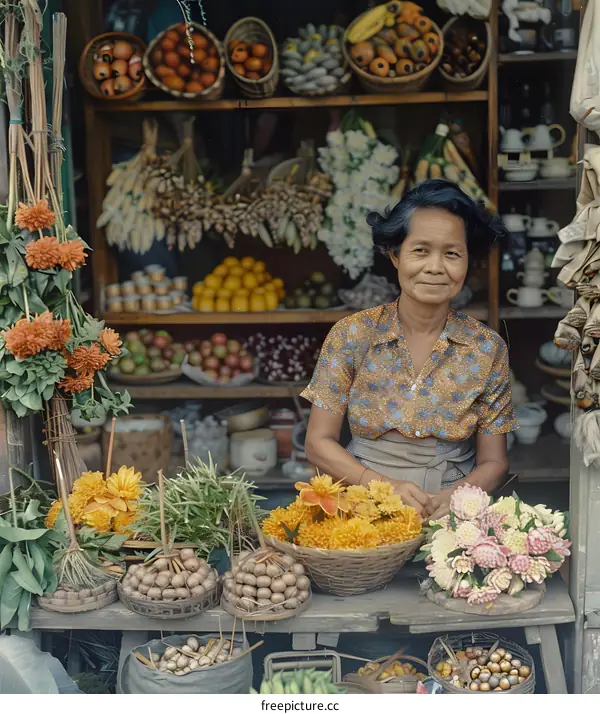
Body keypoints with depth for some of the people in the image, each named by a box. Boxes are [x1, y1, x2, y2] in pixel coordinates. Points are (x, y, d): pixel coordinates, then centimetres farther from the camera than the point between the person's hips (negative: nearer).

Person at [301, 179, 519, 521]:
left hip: (451, 517, 1)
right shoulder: (351, 336, -2)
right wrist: (385, 486, -15)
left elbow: (493, 462, 4)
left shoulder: (488, 349, 0)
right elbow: (319, 442, 1)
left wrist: (451, 498, -17)